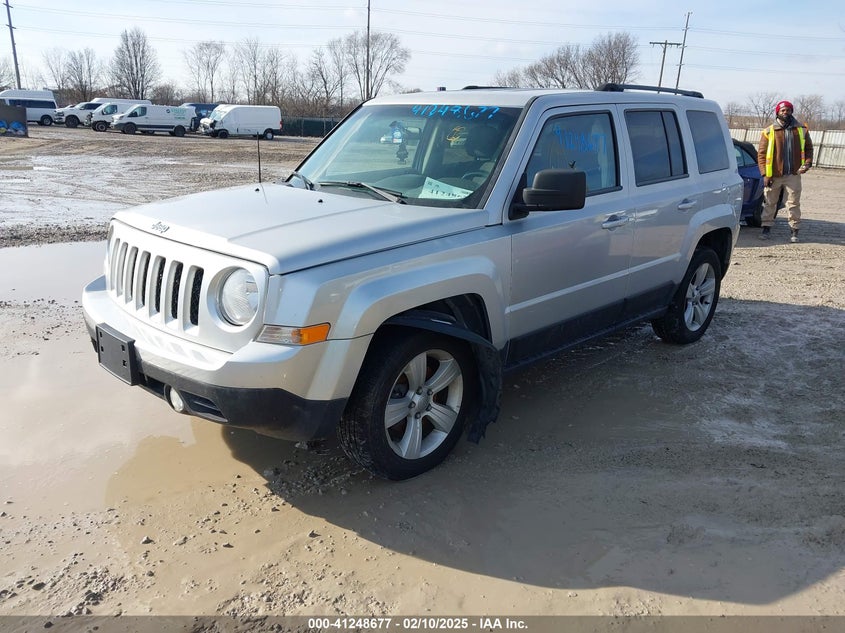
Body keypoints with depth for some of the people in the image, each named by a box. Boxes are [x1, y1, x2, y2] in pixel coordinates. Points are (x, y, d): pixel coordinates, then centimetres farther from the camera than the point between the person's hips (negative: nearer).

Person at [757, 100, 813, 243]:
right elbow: (761, 154, -2)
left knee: (794, 203, 2)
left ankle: (794, 231, 7)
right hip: (774, 175, -1)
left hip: (793, 175, 1)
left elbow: (808, 148, 14)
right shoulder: (769, 132, -1)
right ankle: (766, 229, 17)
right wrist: (765, 174, -9)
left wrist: (807, 163, -5)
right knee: (769, 203, 7)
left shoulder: (801, 129, 6)